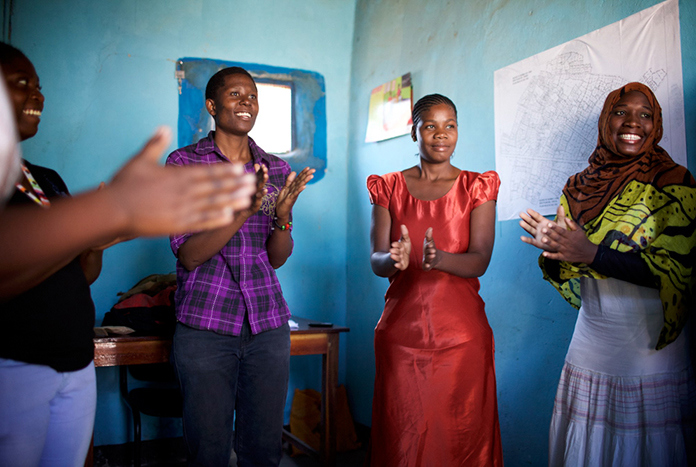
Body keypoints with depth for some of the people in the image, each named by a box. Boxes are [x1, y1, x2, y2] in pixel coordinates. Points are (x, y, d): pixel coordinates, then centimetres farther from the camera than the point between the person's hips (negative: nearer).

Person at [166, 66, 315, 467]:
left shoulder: (278, 170, 8)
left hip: (268, 324, 3)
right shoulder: (183, 164, -2)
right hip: (205, 326, -3)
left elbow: (277, 258, 6)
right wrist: (244, 210, -24)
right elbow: (189, 254, -10)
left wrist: (282, 215, -15)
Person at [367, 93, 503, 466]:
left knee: (462, 435, 4)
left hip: (462, 332, 0)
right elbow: (375, 261, -2)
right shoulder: (388, 188, 7)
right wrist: (394, 259, -25)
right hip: (401, 331, 1)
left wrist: (439, 259, -28)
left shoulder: (478, 187, 5)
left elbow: (480, 261, -7)